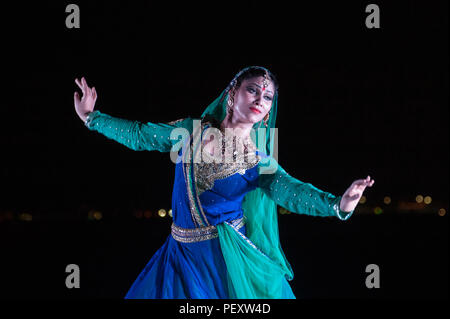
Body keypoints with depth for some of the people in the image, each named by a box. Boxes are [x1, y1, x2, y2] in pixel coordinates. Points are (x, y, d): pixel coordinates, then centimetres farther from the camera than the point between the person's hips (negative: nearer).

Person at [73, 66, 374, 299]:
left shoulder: (259, 162, -6)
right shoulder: (192, 129, 0)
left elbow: (292, 191, -22)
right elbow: (140, 135, 10)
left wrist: (338, 203, -41)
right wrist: (92, 117, 7)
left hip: (228, 259, -2)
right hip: (183, 252, 3)